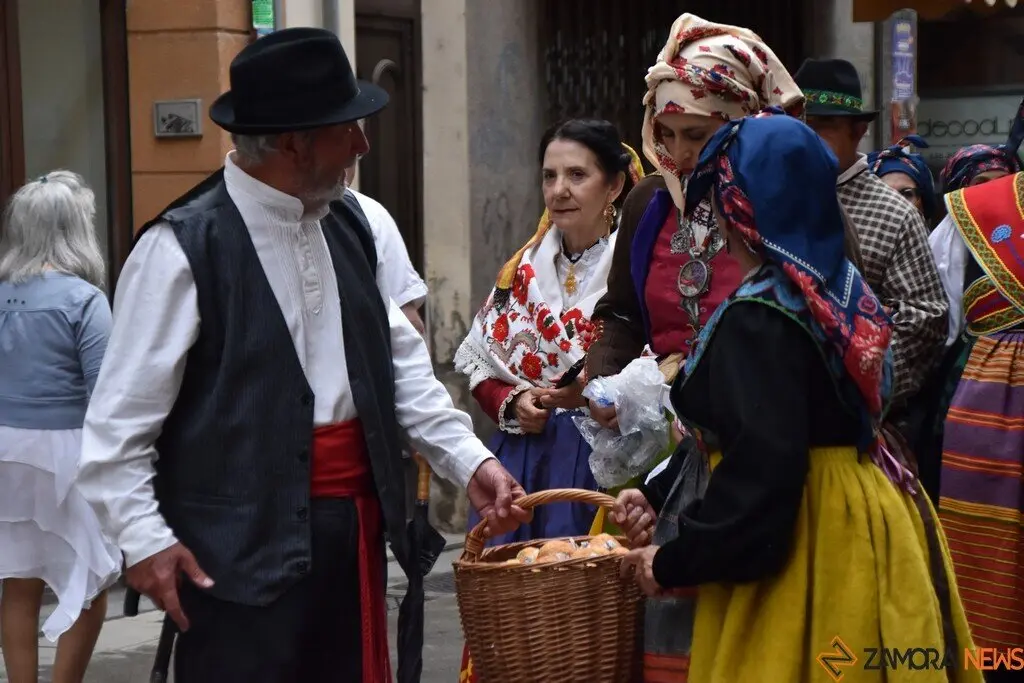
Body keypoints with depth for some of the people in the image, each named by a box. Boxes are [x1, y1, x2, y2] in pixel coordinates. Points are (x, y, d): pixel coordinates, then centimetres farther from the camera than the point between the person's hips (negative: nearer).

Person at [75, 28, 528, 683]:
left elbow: (401, 360, 13)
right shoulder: (183, 247, -14)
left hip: (353, 522, 7)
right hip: (243, 540, -7)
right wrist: (145, 539, -14)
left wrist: (469, 459, 5)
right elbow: (121, 418, -11)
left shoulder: (351, 223, 7)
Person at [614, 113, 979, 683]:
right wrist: (659, 496, 13)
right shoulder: (840, 289, 7)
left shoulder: (759, 318, -21)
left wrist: (673, 560, -14)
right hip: (859, 523, 9)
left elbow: (761, 471, -26)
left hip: (800, 546, -9)